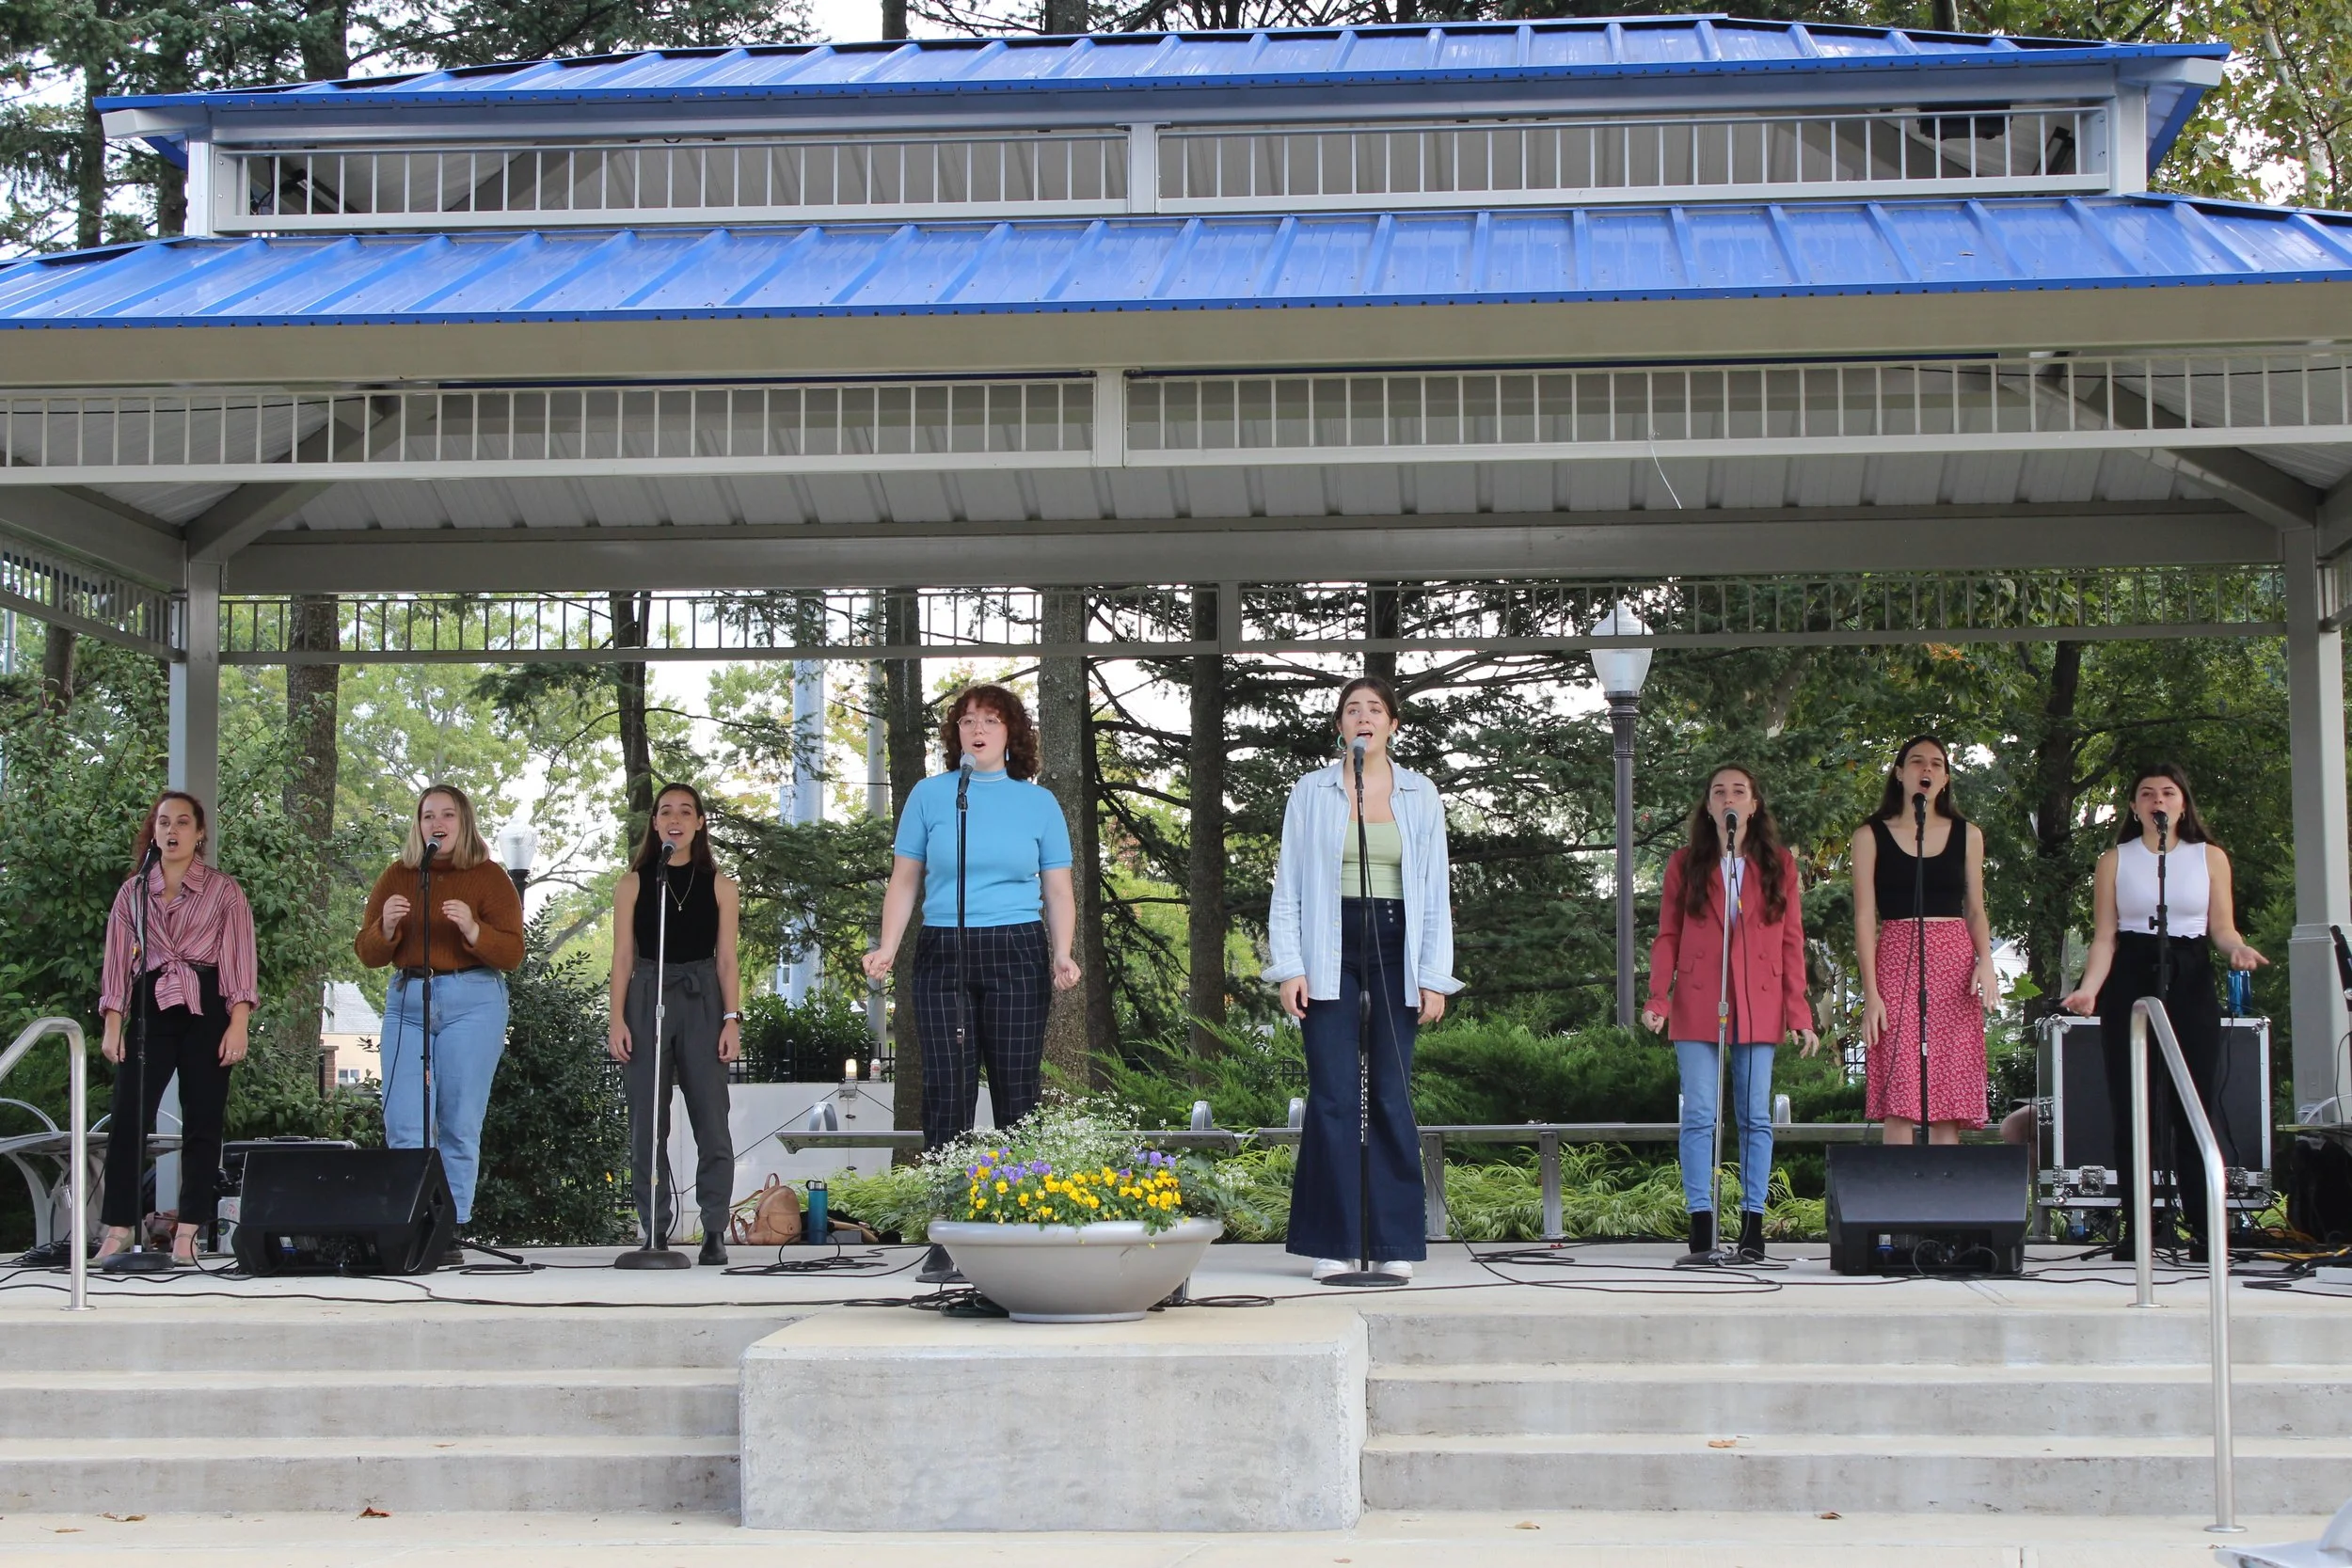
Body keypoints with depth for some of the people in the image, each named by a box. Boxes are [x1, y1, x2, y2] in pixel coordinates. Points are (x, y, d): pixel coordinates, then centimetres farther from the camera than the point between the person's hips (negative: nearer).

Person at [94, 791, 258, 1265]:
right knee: (128, 1118, -5)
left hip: (206, 1011, -2)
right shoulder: (133, 891, 12)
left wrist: (238, 1025, -10)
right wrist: (113, 1025, 0)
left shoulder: (224, 890, 5)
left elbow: (239, 960, -1)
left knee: (202, 1121, -1)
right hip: (150, 1009, 2)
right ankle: (118, 1231, -1)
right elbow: (118, 960, 10)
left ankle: (187, 1234, 3)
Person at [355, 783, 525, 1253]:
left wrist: (472, 928, -20)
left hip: (472, 1001, -3)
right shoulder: (398, 876, 12)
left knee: (459, 1125, -3)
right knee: (402, 1125, -3)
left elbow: (512, 953, -3)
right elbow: (366, 954, 9)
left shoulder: (489, 876, 3)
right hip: (406, 1000, 3)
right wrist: (386, 926, -12)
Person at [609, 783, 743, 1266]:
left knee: (712, 1120, -5)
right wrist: (618, 1019, -2)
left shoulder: (719, 886, 9)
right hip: (647, 1000, 0)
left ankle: (714, 1231, -2)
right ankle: (655, 1231, 3)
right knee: (647, 1121, -1)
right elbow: (623, 956, 6)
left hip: (702, 1000, 0)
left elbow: (727, 957, 7)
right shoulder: (633, 883, 8)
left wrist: (732, 1018, -2)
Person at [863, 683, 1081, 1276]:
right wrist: (887, 949, -3)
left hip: (1016, 954, 0)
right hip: (943, 955, 0)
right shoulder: (929, 795, 9)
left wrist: (1062, 956, -4)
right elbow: (905, 881, 10)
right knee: (947, 1090, -4)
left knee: (1017, 1091, -2)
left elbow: (1058, 891, 11)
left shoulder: (1038, 802, 10)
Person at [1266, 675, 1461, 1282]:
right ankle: (1333, 1243, 1)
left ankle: (1395, 1244, 4)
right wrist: (1289, 967, -3)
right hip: (1330, 950, -1)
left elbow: (1436, 891, 9)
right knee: (1332, 1096, -5)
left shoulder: (1420, 796, 10)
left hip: (1396, 949, 1)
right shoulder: (1311, 792, 7)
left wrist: (1434, 976, 2)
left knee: (1392, 1095, -1)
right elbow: (1288, 885, 6)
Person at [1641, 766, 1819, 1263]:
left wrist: (1799, 1013, 0)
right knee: (1699, 1117, -5)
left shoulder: (1779, 865, 10)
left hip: (1758, 1008, 0)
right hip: (1697, 1007, 0)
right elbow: (1667, 937, 7)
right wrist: (1658, 999, -7)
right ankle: (1701, 1226, -3)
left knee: (1755, 1117, 0)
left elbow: (1792, 942, 8)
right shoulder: (1684, 863, 9)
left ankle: (1753, 1227, 3)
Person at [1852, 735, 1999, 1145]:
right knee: (1899, 1101, -11)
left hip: (1955, 964, 2)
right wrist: (1870, 992, -7)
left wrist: (1985, 962, -3)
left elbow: (1976, 910, 16)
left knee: (1951, 1108, -3)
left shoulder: (1967, 835, 14)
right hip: (1897, 961, -2)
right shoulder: (1872, 836, 7)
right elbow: (1865, 917, 2)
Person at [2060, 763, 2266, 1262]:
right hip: (2130, 983, 0)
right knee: (2132, 1108, -4)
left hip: (2191, 983, 0)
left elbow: (2222, 928, 7)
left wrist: (2238, 949, -16)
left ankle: (2203, 1228, -3)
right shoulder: (2115, 861, 9)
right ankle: (2134, 1228, -1)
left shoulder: (2210, 857, 11)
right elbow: (2105, 937, 3)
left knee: (2194, 1106, -5)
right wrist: (2089, 989, -13)